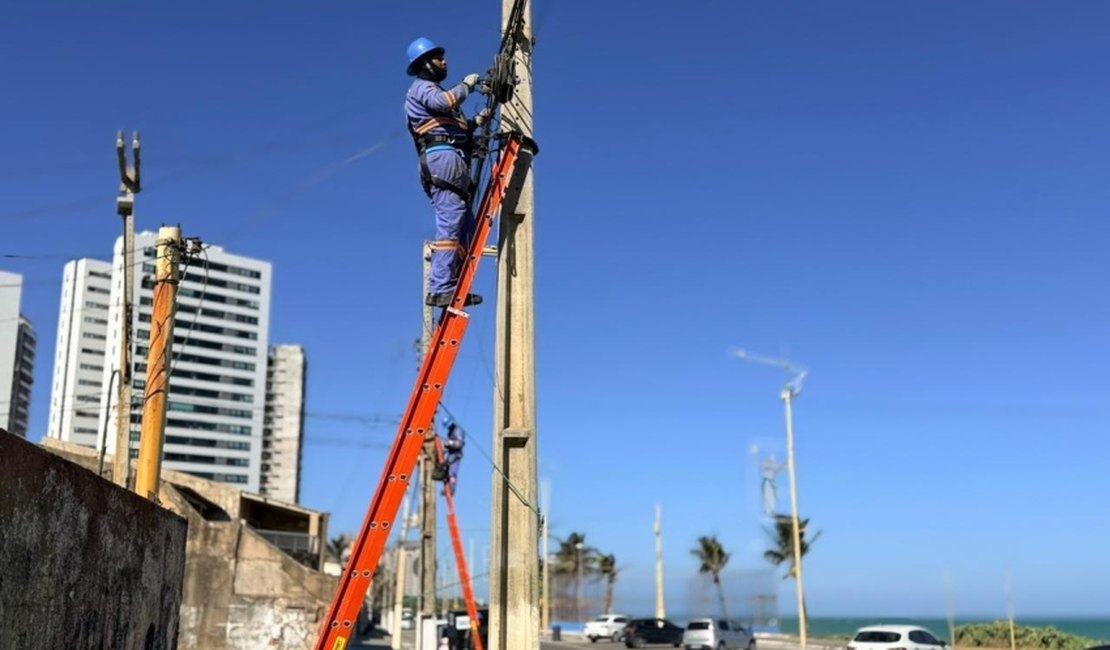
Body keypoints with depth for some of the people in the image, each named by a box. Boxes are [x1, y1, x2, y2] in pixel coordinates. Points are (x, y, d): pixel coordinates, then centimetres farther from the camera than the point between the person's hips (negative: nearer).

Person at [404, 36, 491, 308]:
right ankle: (440, 289, -22)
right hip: (443, 158, -10)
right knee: (450, 225, -18)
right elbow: (444, 102, -20)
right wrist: (466, 85, -6)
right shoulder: (421, 87, 3)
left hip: (453, 163, 10)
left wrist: (476, 122, 16)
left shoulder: (432, 90, 33)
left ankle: (454, 287, 5)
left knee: (465, 227, 7)